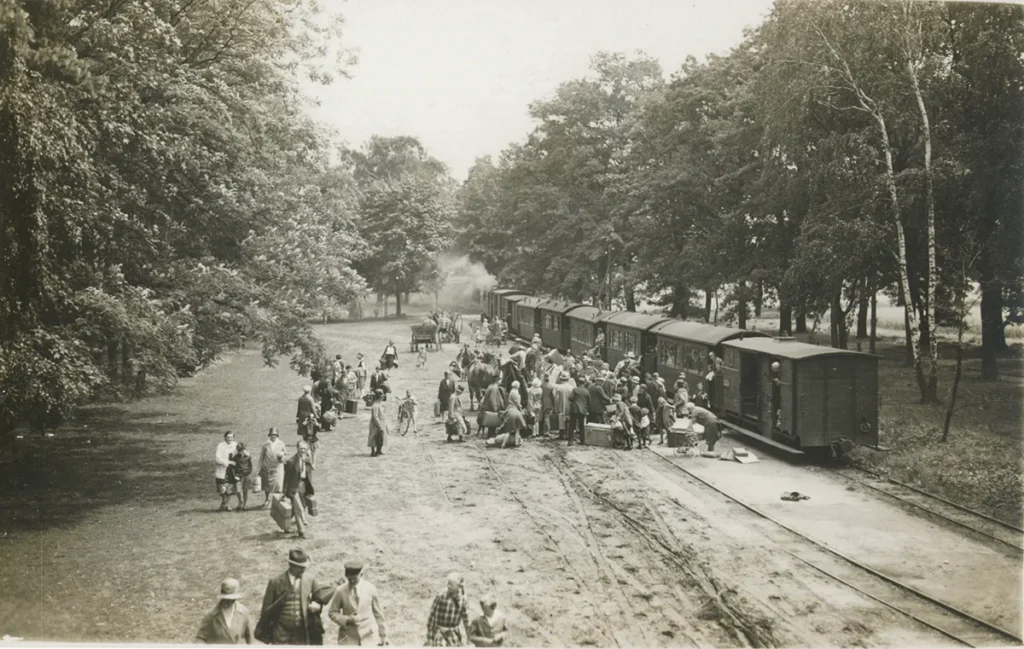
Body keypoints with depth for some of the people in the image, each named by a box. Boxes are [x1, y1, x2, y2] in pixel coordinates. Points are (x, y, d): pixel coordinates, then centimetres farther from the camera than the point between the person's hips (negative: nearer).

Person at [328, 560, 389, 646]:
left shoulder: (370, 589, -3)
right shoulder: (341, 591, -6)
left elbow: (378, 613, 4)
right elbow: (332, 612, 3)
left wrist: (383, 635, 8)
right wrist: (347, 620, -14)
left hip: (369, 637, 0)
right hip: (348, 638, 0)